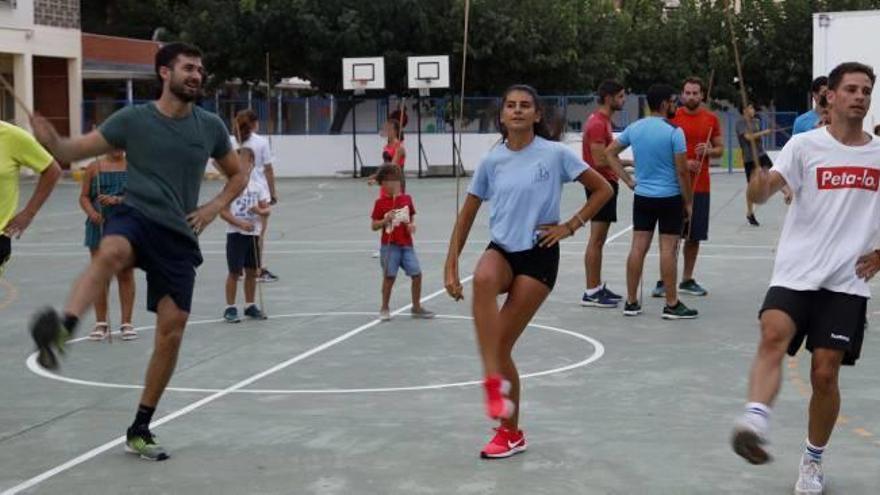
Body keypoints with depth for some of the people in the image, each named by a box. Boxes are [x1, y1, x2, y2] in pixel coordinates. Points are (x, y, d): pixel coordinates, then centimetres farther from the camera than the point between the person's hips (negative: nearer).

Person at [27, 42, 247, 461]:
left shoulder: (210, 126, 8)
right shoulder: (133, 119, 0)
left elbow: (238, 176, 22)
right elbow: (74, 151, 0)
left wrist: (214, 208, 4)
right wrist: (49, 140, -23)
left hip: (179, 236, 3)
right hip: (136, 217, -3)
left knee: (172, 331, -1)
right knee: (111, 253, -40)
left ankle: (140, 431, 13)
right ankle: (62, 328, -63)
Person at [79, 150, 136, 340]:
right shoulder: (94, 167, 3)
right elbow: (84, 197, 4)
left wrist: (117, 200, -19)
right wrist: (91, 212, -15)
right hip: (99, 226, 1)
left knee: (126, 275, 4)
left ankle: (126, 322, 11)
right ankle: (101, 323, 11)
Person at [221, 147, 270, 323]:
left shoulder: (259, 184, 3)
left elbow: (266, 210, 3)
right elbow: (223, 212, -9)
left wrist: (260, 211, -20)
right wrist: (241, 223, -21)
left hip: (254, 234, 3)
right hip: (235, 234, -3)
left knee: (252, 271, 10)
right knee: (234, 272, -2)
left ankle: (250, 306, 23)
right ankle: (230, 308, 7)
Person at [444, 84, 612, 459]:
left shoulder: (555, 154, -5)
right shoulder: (492, 162, 5)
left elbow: (603, 190, 3)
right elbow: (466, 216, 10)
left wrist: (570, 226, -4)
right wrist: (451, 266, 4)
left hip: (538, 256, -3)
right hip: (501, 250, 3)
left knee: (501, 345, -7)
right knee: (483, 279, -36)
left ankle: (511, 432, 11)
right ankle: (494, 381, -36)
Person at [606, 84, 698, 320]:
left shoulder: (634, 128, 3)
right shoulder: (674, 132, -13)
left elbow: (610, 152, 11)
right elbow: (682, 171, -13)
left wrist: (628, 180, 10)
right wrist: (688, 201, -3)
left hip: (642, 196, 5)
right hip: (670, 197, -5)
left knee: (638, 247, 7)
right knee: (668, 249, -1)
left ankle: (631, 302, 12)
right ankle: (672, 305, 4)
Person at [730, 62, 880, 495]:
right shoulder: (805, 145, -2)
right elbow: (762, 194, -15)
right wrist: (758, 173, -37)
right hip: (796, 272, -2)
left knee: (825, 373, 1)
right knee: (773, 337, -28)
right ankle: (754, 424, -42)